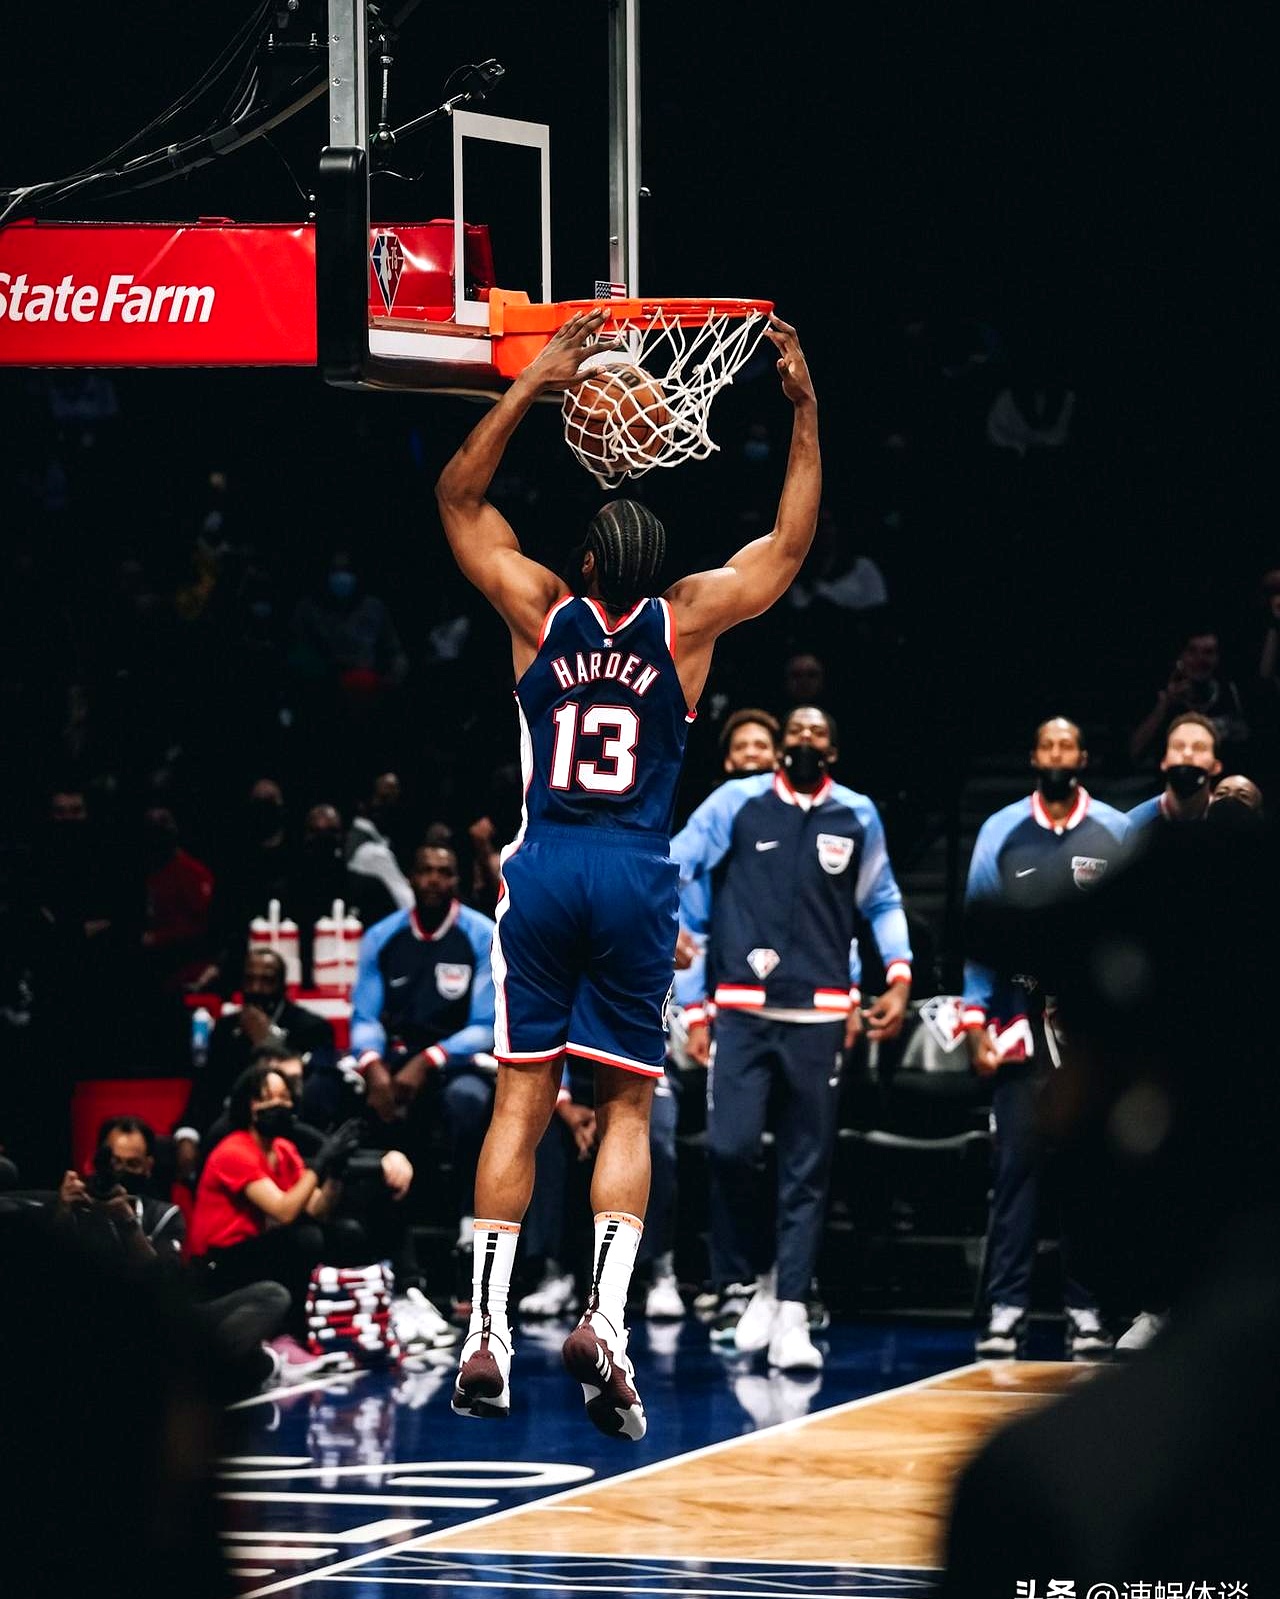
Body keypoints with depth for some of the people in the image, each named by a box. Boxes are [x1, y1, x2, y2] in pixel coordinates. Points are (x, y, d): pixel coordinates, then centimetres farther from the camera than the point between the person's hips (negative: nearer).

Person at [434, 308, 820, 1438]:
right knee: (626, 1108, 3)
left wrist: (534, 383, 10)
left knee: (522, 1100, 3)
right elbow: (792, 541, 10)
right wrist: (805, 408, 11)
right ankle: (606, 1316, -15)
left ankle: (487, 1334, -2)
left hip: (544, 870, 1)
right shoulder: (685, 622, 0)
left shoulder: (543, 613, 3)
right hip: (637, 877, -1)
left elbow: (459, 497, 14)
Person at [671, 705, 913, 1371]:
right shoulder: (737, 802, 4)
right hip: (743, 1008, -2)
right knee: (729, 1146, -15)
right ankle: (749, 1280, 7)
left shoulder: (858, 815, 9)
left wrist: (898, 976, 8)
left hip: (819, 1014, 2)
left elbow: (882, 901, 20)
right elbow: (672, 864, 4)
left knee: (807, 1168, 0)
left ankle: (790, 1315, 2)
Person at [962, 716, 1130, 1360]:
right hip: (1021, 1031, 0)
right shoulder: (1001, 832, 6)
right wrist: (976, 1021, -1)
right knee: (1017, 1167, -3)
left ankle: (1086, 1310, 6)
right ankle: (1005, 1309, -3)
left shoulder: (1117, 832, 5)